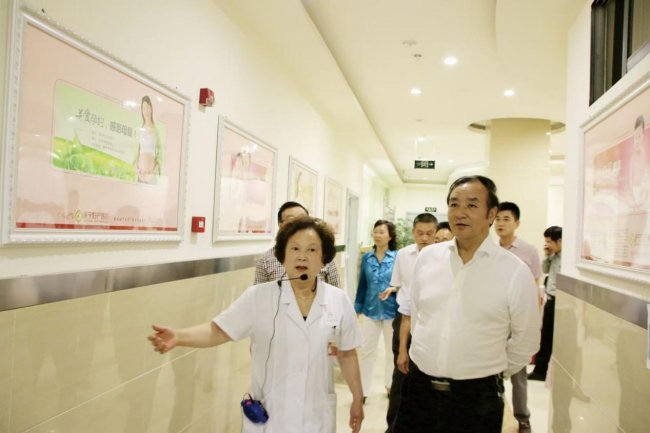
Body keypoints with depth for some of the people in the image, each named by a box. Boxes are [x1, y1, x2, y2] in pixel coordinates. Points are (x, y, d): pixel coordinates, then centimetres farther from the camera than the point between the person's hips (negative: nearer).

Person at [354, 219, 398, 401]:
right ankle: (363, 389, 17)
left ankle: (390, 385, 35)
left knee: (392, 350, 16)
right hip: (370, 309, 2)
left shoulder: (397, 257, -8)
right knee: (366, 350, 5)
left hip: (391, 310, -2)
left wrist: (392, 289, -19)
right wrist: (358, 308, 5)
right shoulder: (367, 257, 1)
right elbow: (362, 284, 5)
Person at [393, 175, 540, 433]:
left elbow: (525, 342, 3)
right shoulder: (427, 257, 0)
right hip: (418, 386, 3)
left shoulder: (516, 271, -9)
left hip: (477, 396, -2)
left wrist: (493, 374, 11)